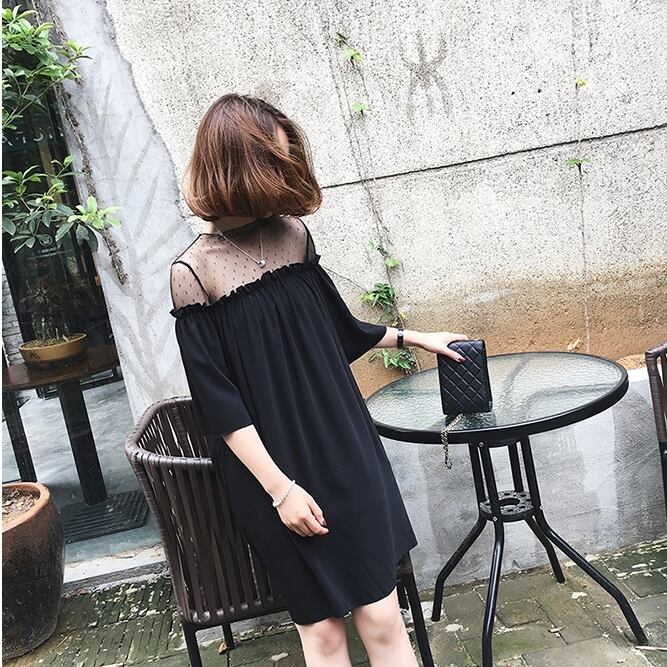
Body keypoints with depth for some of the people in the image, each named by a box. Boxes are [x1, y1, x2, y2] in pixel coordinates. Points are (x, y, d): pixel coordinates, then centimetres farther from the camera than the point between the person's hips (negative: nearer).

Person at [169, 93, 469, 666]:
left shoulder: (292, 232, 2)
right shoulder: (195, 272, -13)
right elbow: (218, 402, -12)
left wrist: (412, 337, 25)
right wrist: (279, 488, -12)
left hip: (344, 445, 4)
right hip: (277, 465, -4)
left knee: (381, 616, 7)